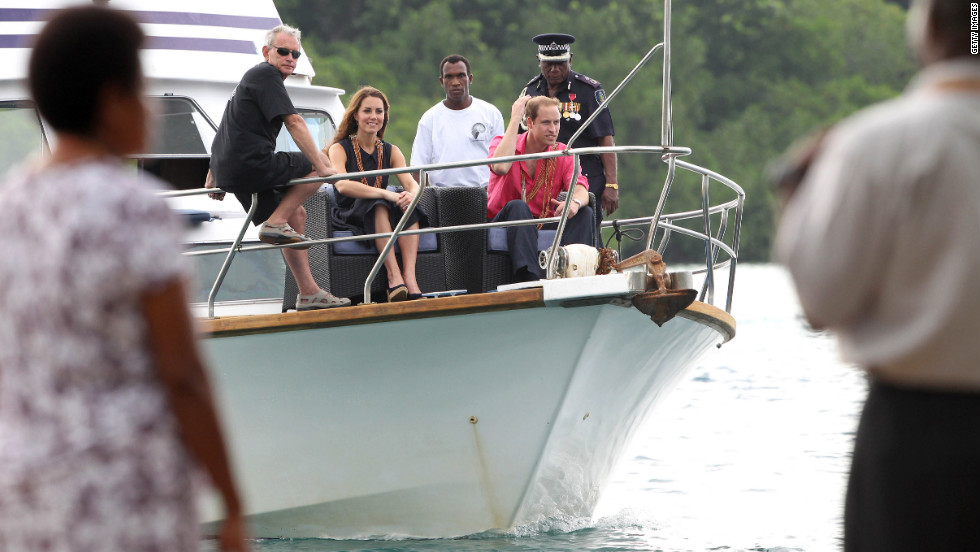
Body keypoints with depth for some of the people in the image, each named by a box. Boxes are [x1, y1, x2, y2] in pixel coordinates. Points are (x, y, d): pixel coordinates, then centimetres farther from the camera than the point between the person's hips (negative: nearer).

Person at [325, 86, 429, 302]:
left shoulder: (390, 151, 13)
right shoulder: (340, 149, -2)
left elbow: (411, 183, -2)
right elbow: (342, 185, -21)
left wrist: (411, 195, -29)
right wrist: (385, 194, -34)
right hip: (349, 216, -4)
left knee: (408, 205, -27)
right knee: (378, 205, -35)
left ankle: (409, 276, -41)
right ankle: (393, 276, -48)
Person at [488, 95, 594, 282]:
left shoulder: (563, 154, 5)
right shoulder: (503, 142, -3)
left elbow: (580, 188, -11)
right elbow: (500, 167, -29)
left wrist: (575, 202, -37)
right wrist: (515, 119, -22)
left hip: (544, 227, 3)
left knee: (585, 214, -17)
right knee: (518, 207, -34)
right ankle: (528, 279, -51)